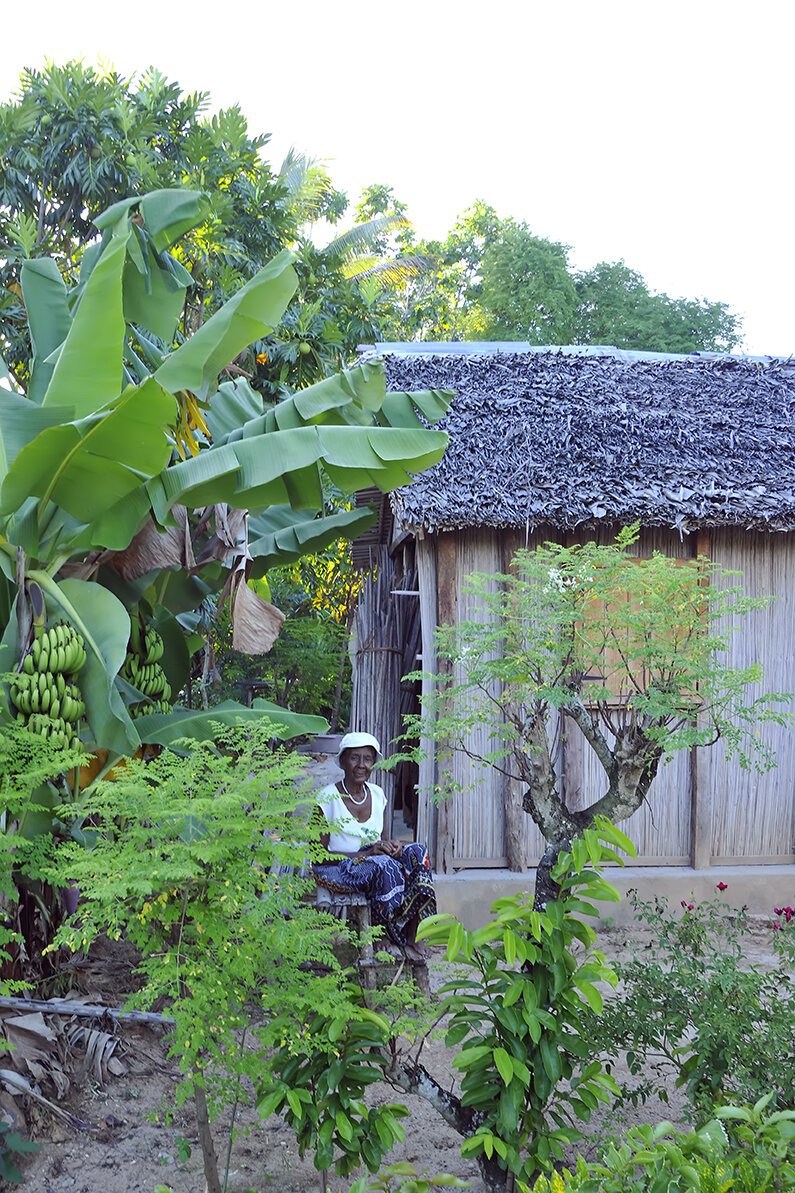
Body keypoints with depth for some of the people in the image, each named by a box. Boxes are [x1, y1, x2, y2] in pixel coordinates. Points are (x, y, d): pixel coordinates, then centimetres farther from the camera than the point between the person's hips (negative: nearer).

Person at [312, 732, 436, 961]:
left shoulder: (377, 794, 8)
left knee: (417, 852, -19)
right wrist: (366, 853, -21)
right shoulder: (327, 799, -10)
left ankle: (412, 935, -20)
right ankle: (401, 939, -18)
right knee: (384, 865, -34)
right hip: (334, 871, -6)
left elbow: (383, 841, 14)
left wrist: (393, 847, -12)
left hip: (376, 865, 6)